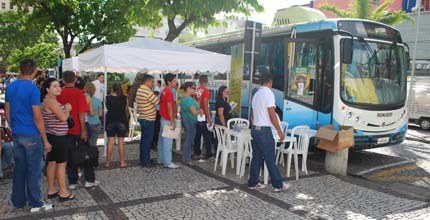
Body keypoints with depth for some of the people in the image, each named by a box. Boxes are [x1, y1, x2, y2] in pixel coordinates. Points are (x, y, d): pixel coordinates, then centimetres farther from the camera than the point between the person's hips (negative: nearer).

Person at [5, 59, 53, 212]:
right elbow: (37, 117, -17)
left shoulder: (10, 87, 6)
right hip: (31, 136, -7)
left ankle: (18, 201, 25)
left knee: (19, 169, 16)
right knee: (34, 171, 3)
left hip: (16, 135, 7)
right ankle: (35, 204, 12)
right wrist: (45, 140, -12)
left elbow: (7, 111, 13)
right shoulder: (33, 88, -16)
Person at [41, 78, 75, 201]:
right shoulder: (50, 101, -18)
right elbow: (63, 117, -19)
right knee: (61, 164, -1)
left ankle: (51, 190, 24)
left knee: (52, 163, 14)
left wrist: (65, 108, 5)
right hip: (58, 137, -10)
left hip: (53, 137, 10)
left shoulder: (50, 100, 13)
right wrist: (67, 109, -3)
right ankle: (63, 193, 7)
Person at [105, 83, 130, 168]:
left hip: (110, 121, 0)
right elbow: (126, 110, 4)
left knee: (110, 142, 6)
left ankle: (107, 163, 12)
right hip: (122, 121, 0)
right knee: (121, 143, 5)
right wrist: (126, 121, 18)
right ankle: (122, 162, 10)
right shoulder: (124, 98, -3)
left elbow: (107, 107, 11)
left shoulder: (108, 98, -5)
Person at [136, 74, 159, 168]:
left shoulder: (139, 90, 10)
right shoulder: (147, 92, -20)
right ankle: (146, 162, 3)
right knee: (148, 140, -3)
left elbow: (136, 101, 20)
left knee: (144, 139, 16)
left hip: (142, 118, 10)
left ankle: (142, 159, 25)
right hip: (148, 119, -10)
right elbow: (158, 101, -17)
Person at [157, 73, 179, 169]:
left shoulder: (164, 91, 11)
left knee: (161, 139, 14)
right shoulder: (169, 92, -18)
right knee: (167, 141, -5)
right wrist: (173, 122, -19)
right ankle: (168, 162, 0)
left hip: (163, 118, 10)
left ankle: (161, 159, 24)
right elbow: (170, 108, -21)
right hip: (167, 120, -10)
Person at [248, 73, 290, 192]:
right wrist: (280, 131, -12)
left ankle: (253, 183, 16)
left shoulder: (256, 94, 13)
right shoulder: (268, 93, -12)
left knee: (256, 157, 12)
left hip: (255, 129, 8)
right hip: (264, 130, -8)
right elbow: (272, 115, -17)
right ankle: (278, 184, 7)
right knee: (270, 159, -1)